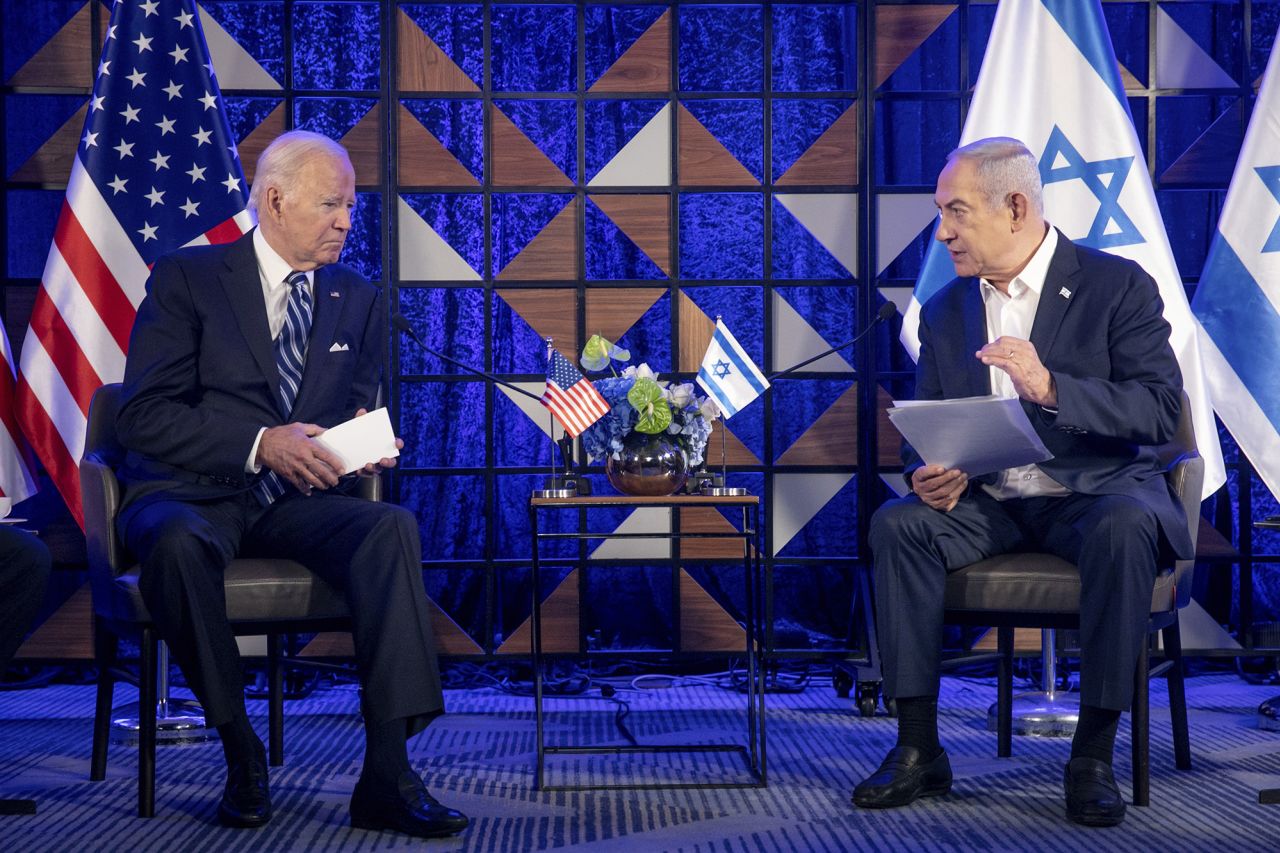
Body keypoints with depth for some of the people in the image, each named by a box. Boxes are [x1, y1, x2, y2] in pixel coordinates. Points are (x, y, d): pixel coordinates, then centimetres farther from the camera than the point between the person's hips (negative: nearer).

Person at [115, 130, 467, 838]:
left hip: (296, 501, 3)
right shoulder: (186, 279, 1)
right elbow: (143, 415, -9)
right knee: (179, 542, -39)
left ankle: (387, 775, -32)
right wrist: (260, 445, -22)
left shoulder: (359, 301, 15)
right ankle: (240, 752, -19)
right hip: (191, 493, -3)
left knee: (392, 526, -28)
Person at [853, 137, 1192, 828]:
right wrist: (931, 475, -13)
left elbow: (1161, 411, -13)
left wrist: (1050, 388, -28)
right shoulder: (943, 312, 11)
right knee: (897, 524, -24)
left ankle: (1092, 756, -26)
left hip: (1094, 490, -4)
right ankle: (918, 750, -19)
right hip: (988, 504, 4)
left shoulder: (1117, 286, -4)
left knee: (1125, 526, -37)